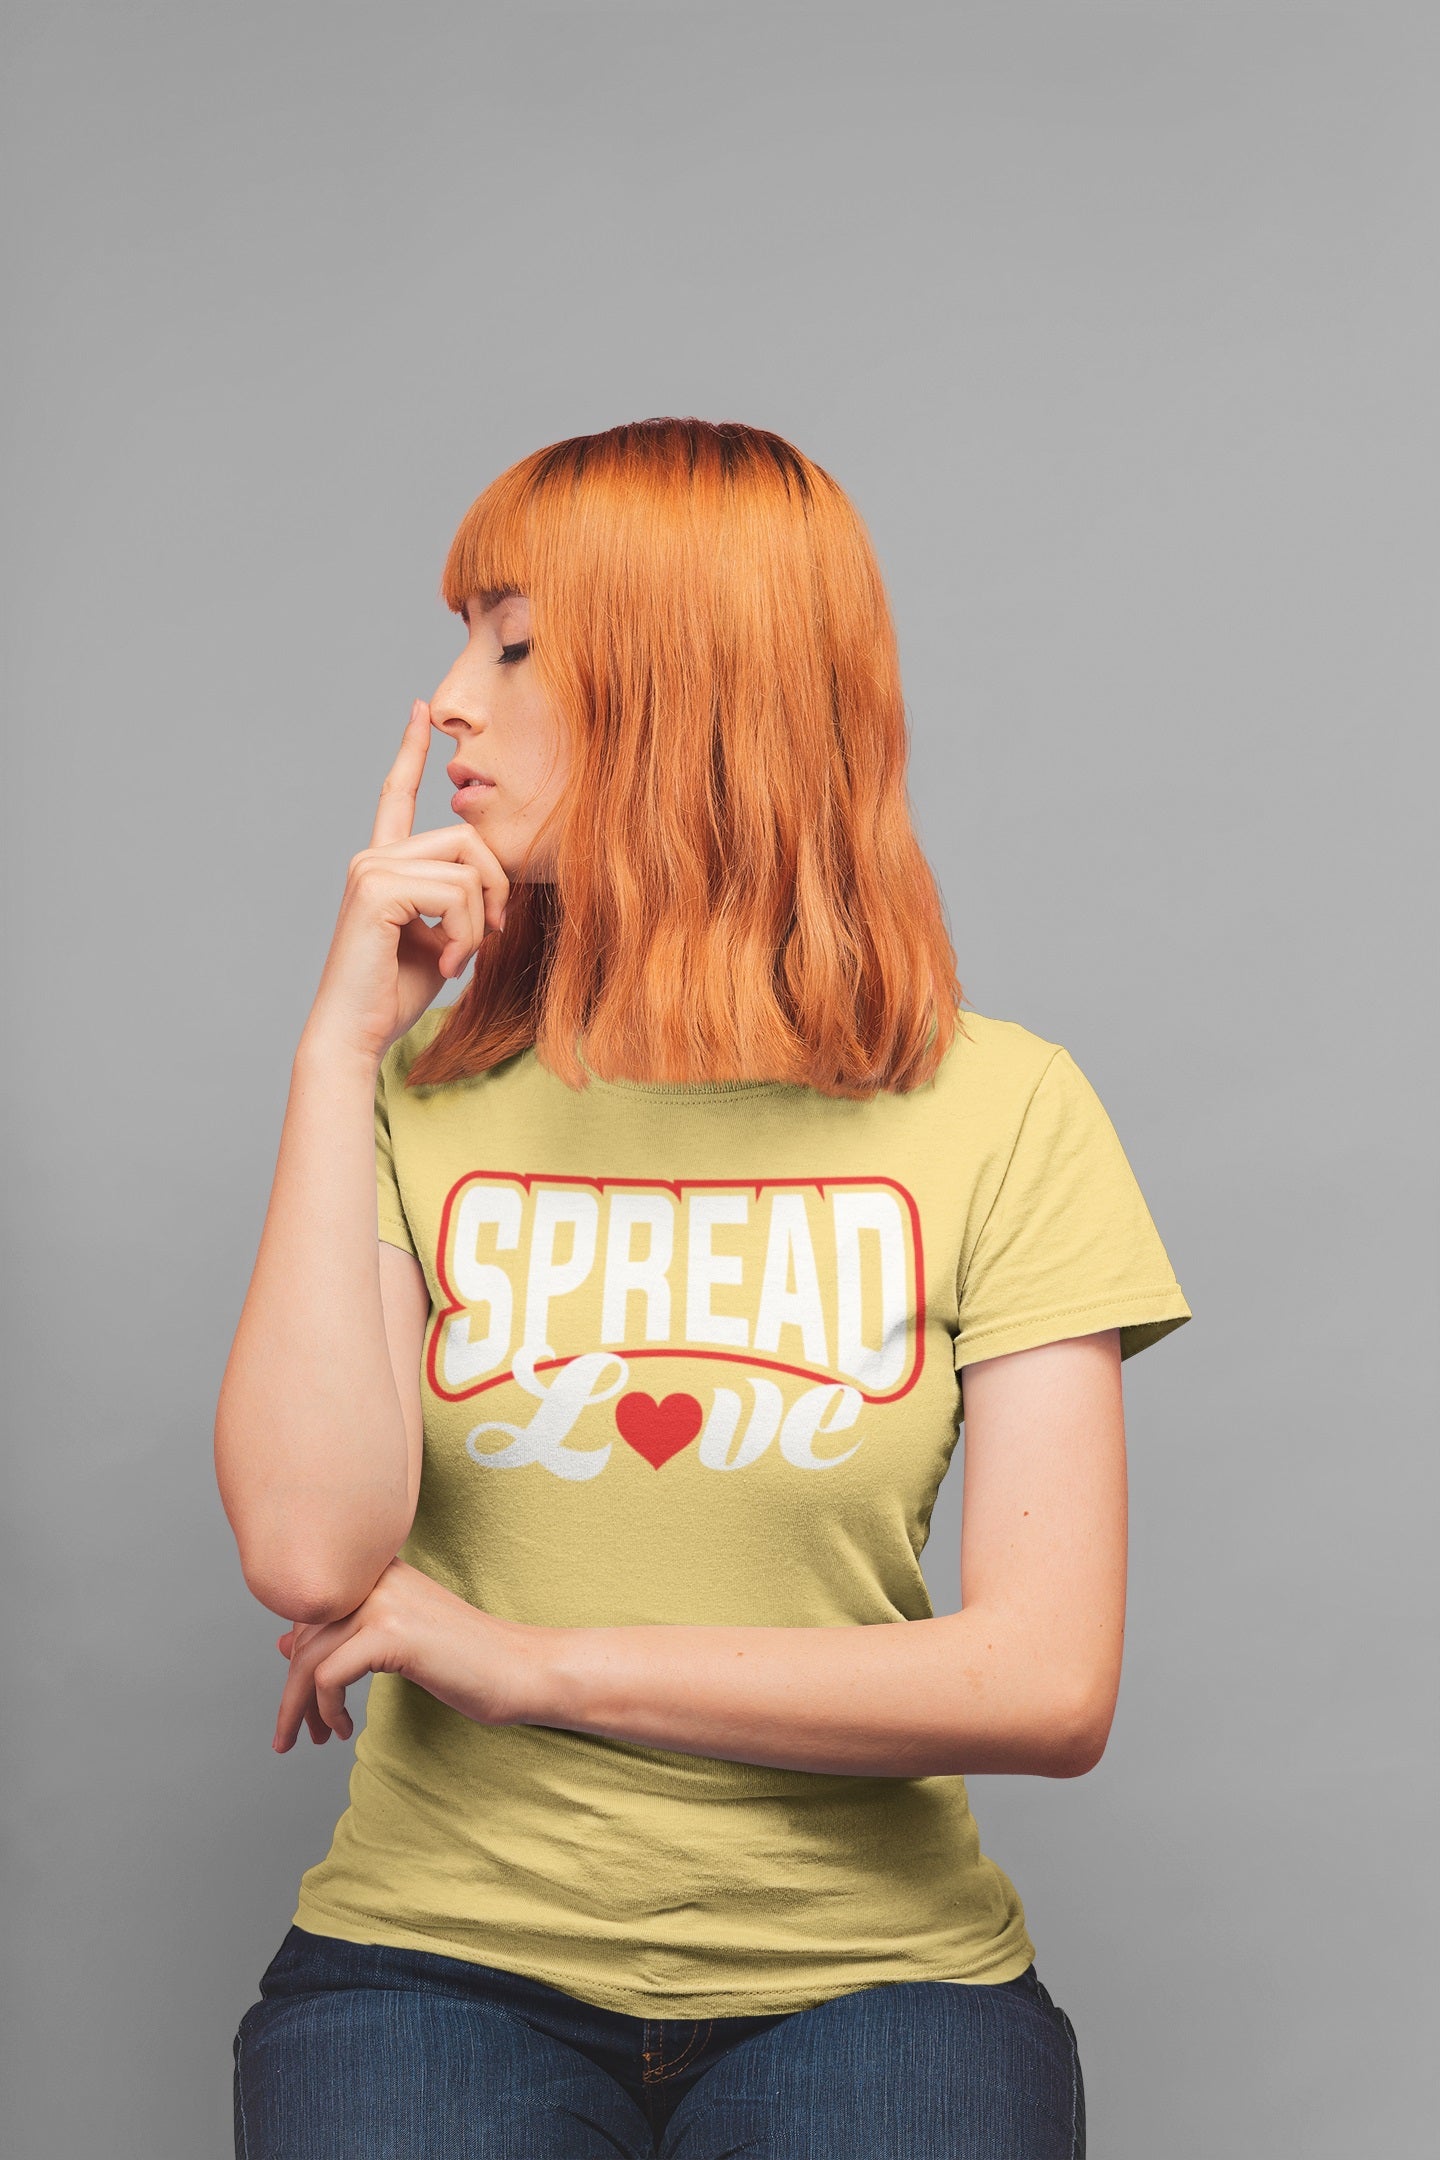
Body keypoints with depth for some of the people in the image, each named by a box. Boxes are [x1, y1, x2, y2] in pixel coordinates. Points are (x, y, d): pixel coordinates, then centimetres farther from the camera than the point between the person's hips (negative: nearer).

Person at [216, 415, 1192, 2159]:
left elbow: (1049, 1687, -7)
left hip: (865, 1972, 0)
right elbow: (308, 1559, -11)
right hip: (444, 1953, 1)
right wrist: (339, 1041, -7)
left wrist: (537, 1659, -7)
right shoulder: (423, 1098, 4)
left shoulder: (1002, 1114, 0)